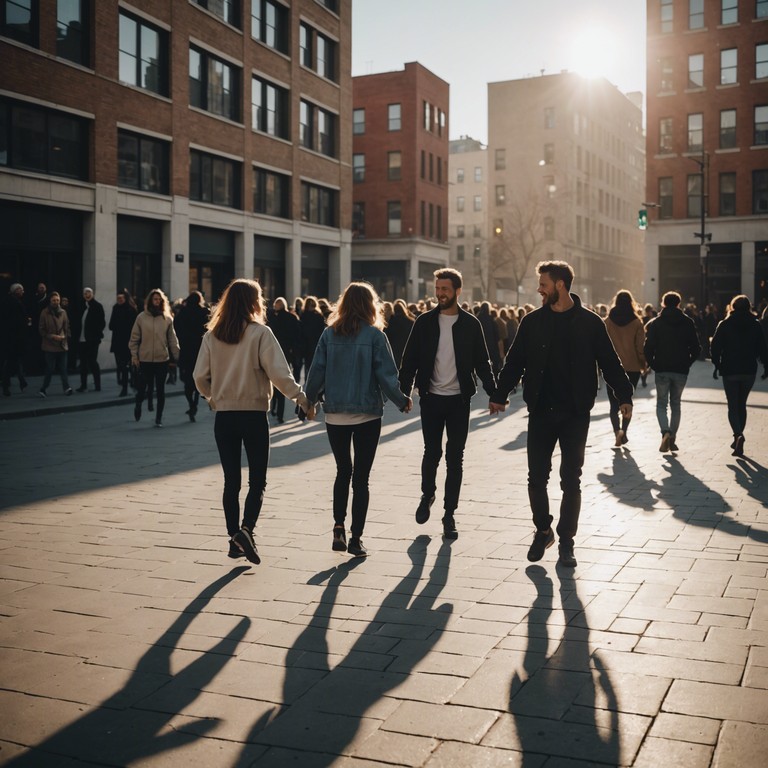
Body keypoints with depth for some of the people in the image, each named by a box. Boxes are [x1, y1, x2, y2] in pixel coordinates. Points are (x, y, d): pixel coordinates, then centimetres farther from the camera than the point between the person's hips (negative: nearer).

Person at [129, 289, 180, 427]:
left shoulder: (167, 319, 3)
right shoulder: (141, 317, -1)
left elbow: (172, 340, 4)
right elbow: (134, 339, 2)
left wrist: (177, 357, 1)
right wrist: (134, 356, -3)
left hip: (162, 359, 1)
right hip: (145, 360, -1)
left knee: (160, 390, 4)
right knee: (142, 387, 3)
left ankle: (159, 418, 14)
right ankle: (138, 405, 36)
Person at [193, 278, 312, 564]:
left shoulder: (212, 335, 1)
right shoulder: (261, 333, -10)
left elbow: (200, 376, 2)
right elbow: (279, 374, -15)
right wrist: (303, 400, -6)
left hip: (224, 416, 3)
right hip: (254, 415, -3)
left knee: (231, 481, 12)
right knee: (257, 481, 6)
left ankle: (234, 539, 15)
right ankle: (246, 529, -14)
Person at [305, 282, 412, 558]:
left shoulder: (329, 334, 0)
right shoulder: (374, 335, -8)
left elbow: (316, 372, 0)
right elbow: (386, 375, -9)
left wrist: (309, 401, 14)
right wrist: (402, 401, 6)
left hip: (335, 415, 3)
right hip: (367, 415, -2)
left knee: (343, 472, 18)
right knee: (361, 477, 6)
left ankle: (339, 528, 8)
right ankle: (356, 538, 6)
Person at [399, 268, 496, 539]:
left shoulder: (470, 324, 0)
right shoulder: (425, 321, 1)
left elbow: (482, 362, 3)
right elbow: (410, 359, 1)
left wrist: (494, 393, -6)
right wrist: (404, 391, -10)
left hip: (459, 400, 0)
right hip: (431, 398, 1)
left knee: (455, 458, 2)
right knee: (432, 452, 9)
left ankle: (449, 515, 11)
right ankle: (427, 495, 36)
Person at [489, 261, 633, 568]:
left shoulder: (589, 322, -2)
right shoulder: (532, 321, 4)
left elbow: (609, 363, 0)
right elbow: (515, 361, 7)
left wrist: (624, 396, -9)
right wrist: (500, 395, 1)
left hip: (575, 414, -2)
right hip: (541, 412, 2)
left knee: (571, 481, 4)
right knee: (536, 477, 4)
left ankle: (566, 542, 16)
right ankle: (543, 530, 25)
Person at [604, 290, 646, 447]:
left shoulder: (607, 322, -3)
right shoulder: (637, 322, -4)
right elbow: (640, 346, -5)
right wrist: (644, 363, 8)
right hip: (632, 367, 0)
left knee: (614, 403, 6)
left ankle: (617, 430, -14)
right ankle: (624, 431, 2)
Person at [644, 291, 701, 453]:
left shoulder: (655, 323, -1)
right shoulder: (688, 323, 3)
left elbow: (648, 348, -7)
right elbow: (696, 348, 0)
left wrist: (653, 365, 5)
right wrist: (687, 363, 10)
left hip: (662, 370, -1)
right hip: (681, 371, 2)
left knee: (661, 404, 6)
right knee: (675, 404, 13)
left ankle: (666, 432, -18)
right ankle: (672, 439, 14)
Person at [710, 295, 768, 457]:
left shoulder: (724, 325, -2)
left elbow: (716, 346, -4)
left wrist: (716, 365, 6)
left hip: (729, 370, -2)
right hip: (749, 371, 2)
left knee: (733, 405, 0)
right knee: (741, 404, 16)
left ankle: (738, 435, -22)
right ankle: (738, 437, 19)